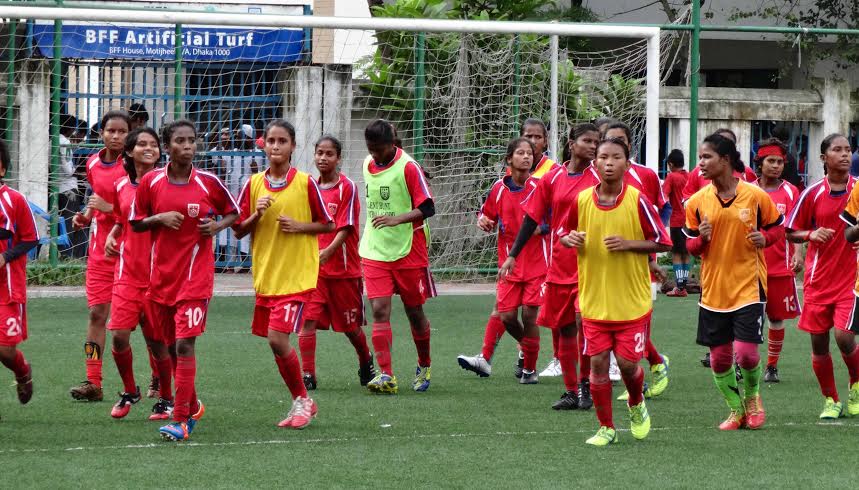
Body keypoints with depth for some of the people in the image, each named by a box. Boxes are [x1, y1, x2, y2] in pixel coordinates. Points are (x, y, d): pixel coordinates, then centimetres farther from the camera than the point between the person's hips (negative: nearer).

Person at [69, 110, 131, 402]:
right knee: (97, 313, -1)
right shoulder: (93, 164, 9)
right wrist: (86, 216, 8)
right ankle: (93, 383, 0)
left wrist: (110, 208, -18)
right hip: (100, 252, 5)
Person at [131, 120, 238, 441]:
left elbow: (232, 212, 12)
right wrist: (159, 218, -10)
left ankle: (182, 421, -15)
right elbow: (135, 223, 9)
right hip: (161, 275, 3)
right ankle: (192, 407, 33)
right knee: (173, 345, 13)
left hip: (196, 274, -3)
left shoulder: (208, 183, -3)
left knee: (185, 344, -14)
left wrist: (217, 225, -8)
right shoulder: (151, 182, 1)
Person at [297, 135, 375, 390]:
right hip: (314, 269, 4)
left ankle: (366, 363, 37)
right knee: (307, 320, -12)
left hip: (344, 268, -4)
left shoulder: (347, 187, -9)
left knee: (351, 326, 11)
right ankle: (308, 375, -11)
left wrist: (328, 252, -29)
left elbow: (345, 228, -16)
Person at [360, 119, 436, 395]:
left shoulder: (408, 167, -11)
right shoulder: (368, 165, 7)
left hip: (408, 252, -4)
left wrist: (397, 219, -26)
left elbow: (427, 208, -13)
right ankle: (386, 376, -14)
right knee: (379, 310, -9)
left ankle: (424, 367, 30)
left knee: (414, 311, 8)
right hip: (375, 252, 4)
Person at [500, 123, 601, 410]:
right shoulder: (552, 179, 6)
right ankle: (571, 391, 18)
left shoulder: (599, 179, -1)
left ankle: (585, 385, -2)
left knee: (583, 321, -17)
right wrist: (513, 255, 7)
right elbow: (532, 219, 10)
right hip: (559, 265, 3)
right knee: (564, 329, 8)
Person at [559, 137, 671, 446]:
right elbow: (565, 234, 15)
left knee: (627, 362, -1)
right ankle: (606, 428, 13)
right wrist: (570, 239, -9)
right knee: (598, 363, 0)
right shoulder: (582, 201, -1)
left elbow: (663, 242, -5)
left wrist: (628, 244, -18)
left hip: (633, 301, -2)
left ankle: (637, 406, 31)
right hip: (594, 300, 2)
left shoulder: (637, 201, -9)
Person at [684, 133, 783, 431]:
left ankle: (752, 396, 19)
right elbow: (689, 245, 10)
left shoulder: (755, 196, -6)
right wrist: (700, 240, -13)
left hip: (748, 286, -3)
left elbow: (776, 226, 8)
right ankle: (737, 411, 26)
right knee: (719, 357, 5)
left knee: (746, 351, -12)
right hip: (713, 289, 3)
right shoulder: (697, 202, 0)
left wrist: (765, 238, -13)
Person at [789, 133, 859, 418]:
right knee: (818, 342, 4)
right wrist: (811, 235, -14)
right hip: (819, 278, 2)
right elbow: (791, 233, 6)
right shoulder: (813, 194, -2)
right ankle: (831, 401, 20)